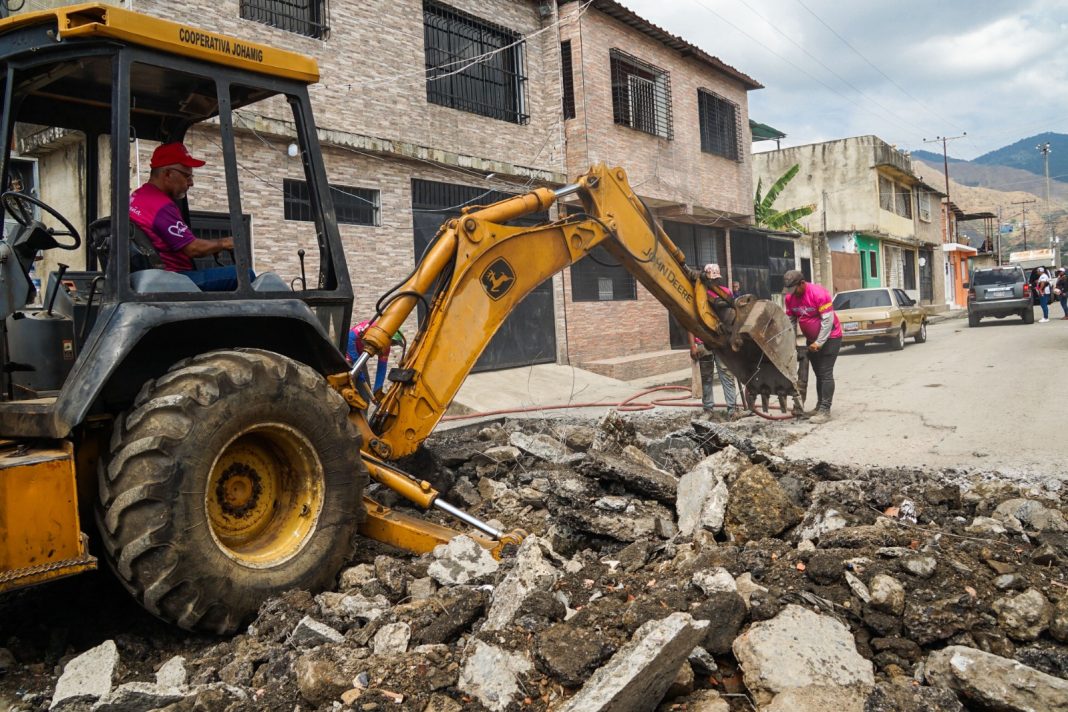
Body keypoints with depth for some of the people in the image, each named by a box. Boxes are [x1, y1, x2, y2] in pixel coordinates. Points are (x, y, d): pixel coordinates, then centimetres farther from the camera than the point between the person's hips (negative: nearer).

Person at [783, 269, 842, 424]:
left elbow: (828, 320, -24)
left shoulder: (818, 294, -24)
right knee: (818, 374, 11)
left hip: (829, 337, -7)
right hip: (812, 340, 7)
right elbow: (790, 321, 4)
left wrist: (819, 342, -24)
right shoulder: (790, 297, -5)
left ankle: (825, 410, -13)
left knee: (826, 373, -11)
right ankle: (819, 407, 18)